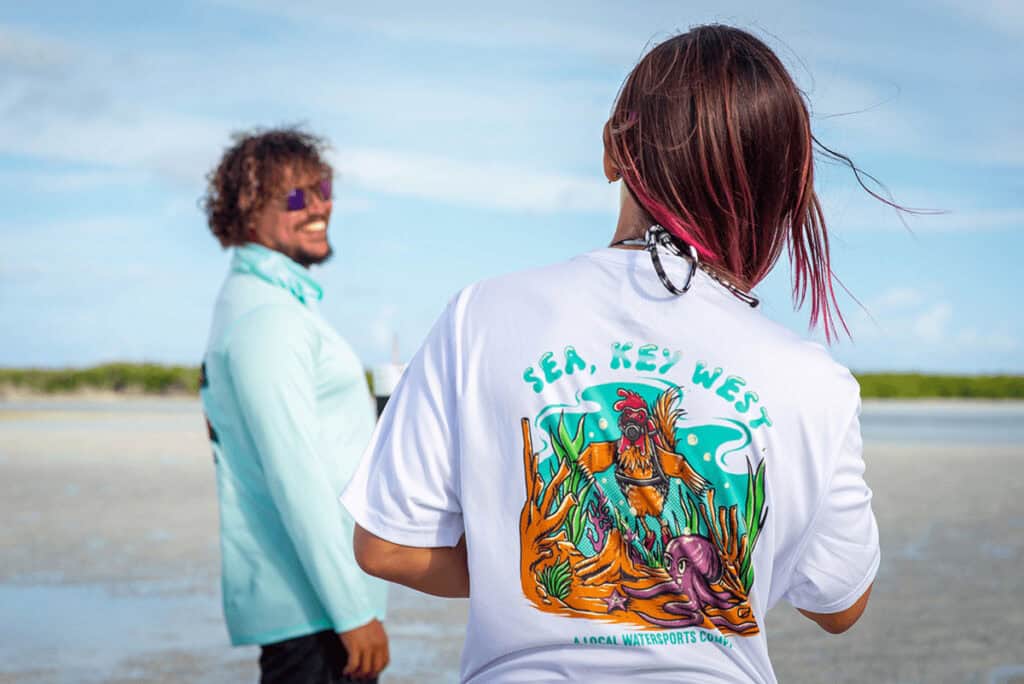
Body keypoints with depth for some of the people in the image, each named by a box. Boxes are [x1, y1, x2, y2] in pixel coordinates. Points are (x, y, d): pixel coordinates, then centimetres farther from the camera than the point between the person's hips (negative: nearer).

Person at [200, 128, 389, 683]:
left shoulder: (280, 304, 17)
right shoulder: (264, 318, -16)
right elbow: (296, 477, -22)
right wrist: (354, 611, -22)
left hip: (311, 599, 10)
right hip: (309, 604, -10)